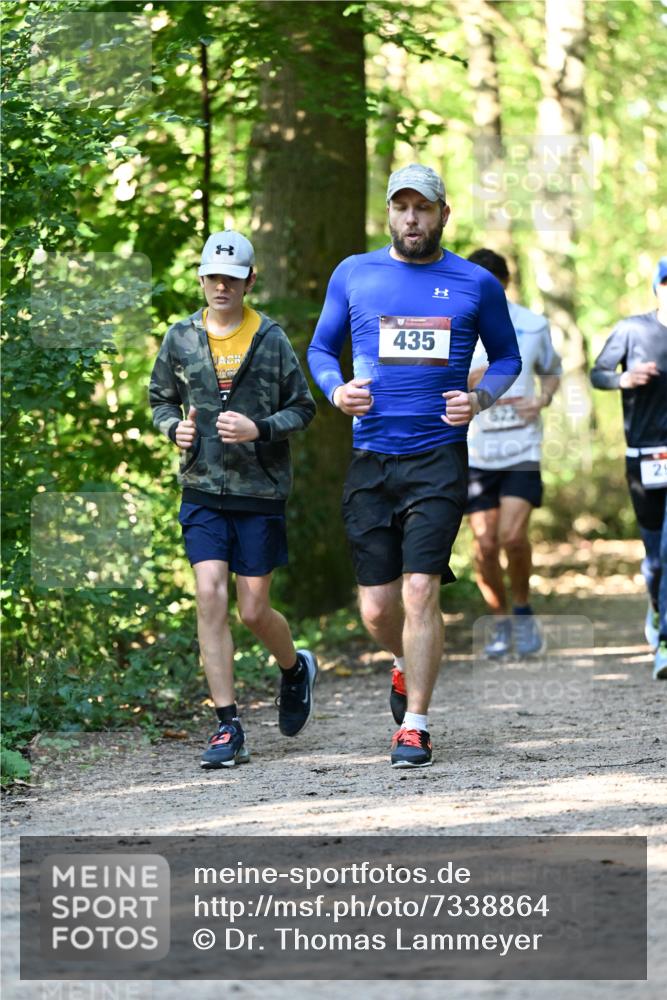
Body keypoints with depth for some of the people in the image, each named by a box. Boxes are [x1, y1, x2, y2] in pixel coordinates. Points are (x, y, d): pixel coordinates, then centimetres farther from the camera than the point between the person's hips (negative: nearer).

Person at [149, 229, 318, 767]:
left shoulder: (272, 340, -2)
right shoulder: (181, 338, 4)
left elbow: (303, 409, 3)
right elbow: (160, 397, 16)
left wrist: (259, 429, -14)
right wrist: (174, 427, -5)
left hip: (260, 491, -2)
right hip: (203, 490, 2)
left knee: (254, 611, 3)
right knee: (210, 598, -10)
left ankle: (296, 669, 37)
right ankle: (228, 727, -5)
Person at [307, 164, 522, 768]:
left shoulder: (477, 285, 5)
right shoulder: (354, 275, 8)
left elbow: (507, 356, 16)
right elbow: (321, 348, 16)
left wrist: (481, 398, -4)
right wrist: (336, 389, -5)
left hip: (439, 459, -2)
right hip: (371, 460, 2)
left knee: (420, 592, -13)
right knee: (376, 608, 2)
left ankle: (415, 725, -3)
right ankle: (407, 665, 36)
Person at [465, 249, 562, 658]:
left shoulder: (534, 326, 3)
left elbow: (552, 371, 20)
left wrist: (542, 399, -2)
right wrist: (466, 382, -17)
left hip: (522, 448, -1)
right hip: (475, 451, 1)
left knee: (513, 535, -15)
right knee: (485, 545, -2)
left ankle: (524, 611, 9)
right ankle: (502, 623, 17)